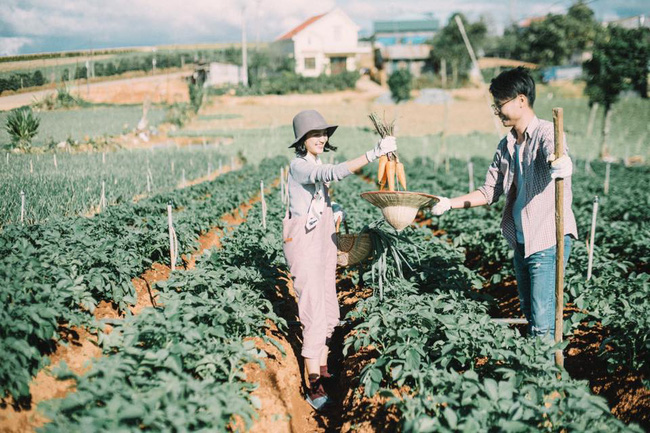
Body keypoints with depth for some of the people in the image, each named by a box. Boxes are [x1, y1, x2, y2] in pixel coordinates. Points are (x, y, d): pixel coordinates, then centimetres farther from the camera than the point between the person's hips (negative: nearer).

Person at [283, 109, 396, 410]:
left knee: (328, 313, 13)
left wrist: (334, 211, 6)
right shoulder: (299, 166, -16)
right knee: (315, 314, -11)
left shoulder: (317, 165, 12)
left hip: (324, 242, 9)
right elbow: (334, 173, -35)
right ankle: (314, 389, -7)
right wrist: (375, 153, -40)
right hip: (304, 242, -9)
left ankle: (322, 372, 26)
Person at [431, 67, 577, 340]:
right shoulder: (505, 146, 13)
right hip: (521, 242, 8)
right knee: (528, 313, 16)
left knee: (543, 323, -10)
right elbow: (490, 192, 17)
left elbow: (555, 153, -35)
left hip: (549, 240, -8)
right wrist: (449, 203, 7)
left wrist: (559, 163, -59)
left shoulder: (546, 132, -11)